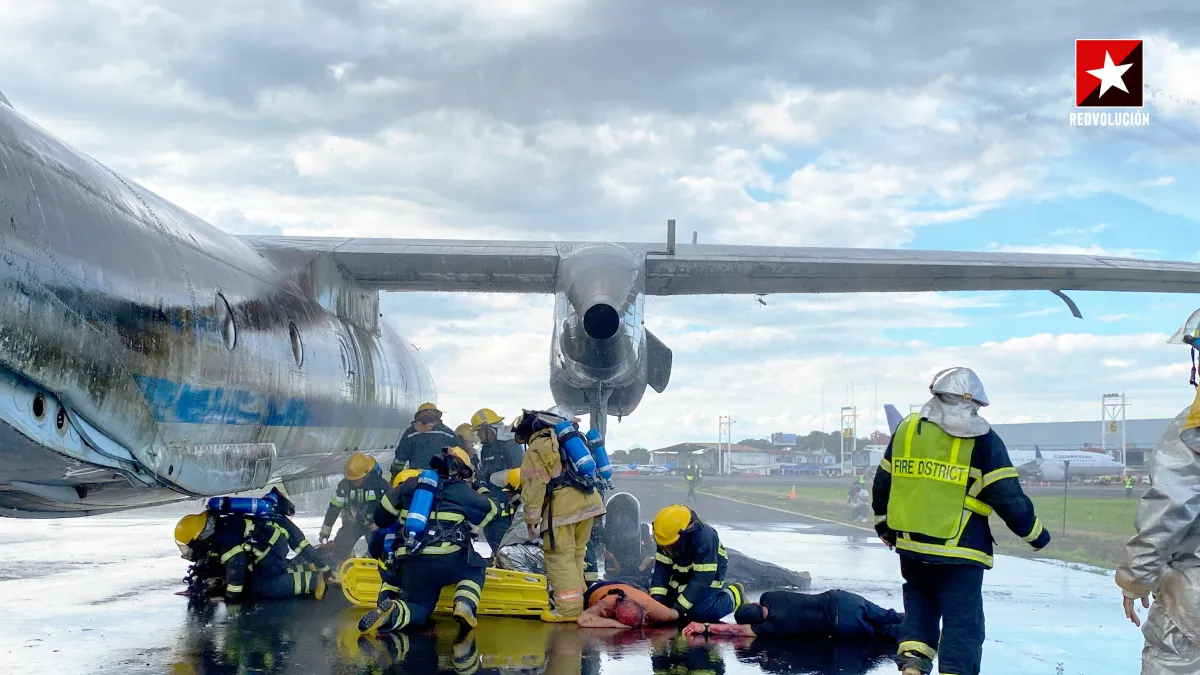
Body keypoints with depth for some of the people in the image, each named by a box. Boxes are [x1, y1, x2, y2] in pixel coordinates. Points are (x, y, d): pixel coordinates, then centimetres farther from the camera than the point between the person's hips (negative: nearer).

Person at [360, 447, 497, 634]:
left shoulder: (411, 484, 18)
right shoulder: (462, 491, 10)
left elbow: (381, 516, 22)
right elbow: (491, 510, 25)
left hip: (412, 565, 3)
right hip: (449, 561, -3)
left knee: (419, 609, 19)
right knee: (475, 569, 28)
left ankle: (390, 611, -16)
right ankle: (465, 604, -3)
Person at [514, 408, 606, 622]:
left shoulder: (536, 450, -1)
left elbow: (534, 487, -6)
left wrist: (531, 519, -3)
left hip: (563, 505, -8)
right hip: (589, 500, 8)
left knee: (560, 556, -3)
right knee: (577, 553, 17)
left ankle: (569, 608, -7)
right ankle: (578, 600, 22)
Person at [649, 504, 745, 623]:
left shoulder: (704, 539, -38)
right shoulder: (668, 536, -21)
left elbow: (702, 578, -34)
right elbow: (662, 569, -15)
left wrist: (680, 606, -36)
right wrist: (656, 597, -29)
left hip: (709, 573, -6)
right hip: (682, 574, 6)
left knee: (699, 612, -23)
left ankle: (734, 596, 3)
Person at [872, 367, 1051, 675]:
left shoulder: (906, 429, 5)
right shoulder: (982, 439, -8)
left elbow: (883, 481, 15)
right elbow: (1008, 497, -9)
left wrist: (883, 523, 31)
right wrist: (1034, 532, 7)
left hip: (911, 546, 5)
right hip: (959, 552, -5)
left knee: (919, 607, 23)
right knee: (963, 625, 2)